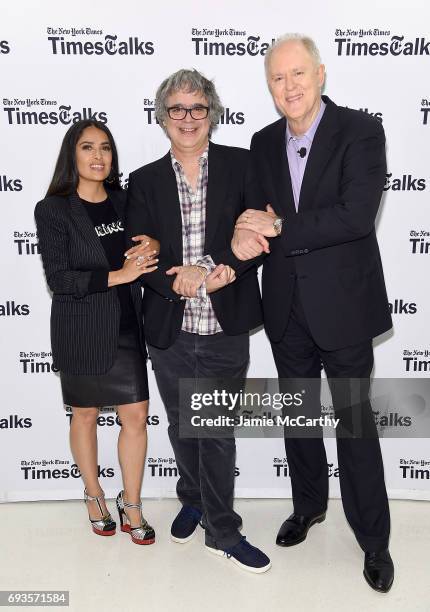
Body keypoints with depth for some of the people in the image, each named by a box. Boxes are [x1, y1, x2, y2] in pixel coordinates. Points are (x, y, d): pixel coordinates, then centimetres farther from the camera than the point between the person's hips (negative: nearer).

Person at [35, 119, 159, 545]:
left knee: (136, 416, 3)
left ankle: (131, 504, 22)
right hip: (81, 331, -3)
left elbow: (142, 249, 16)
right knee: (85, 415, 13)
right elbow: (58, 279, -14)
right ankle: (94, 495, 35)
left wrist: (152, 248, -7)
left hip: (126, 328, 4)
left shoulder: (124, 202, 6)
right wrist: (117, 275, -21)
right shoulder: (53, 210, -7)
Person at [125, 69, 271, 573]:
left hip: (225, 330, -2)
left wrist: (210, 268, -21)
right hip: (168, 331, 2)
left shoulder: (241, 165, -1)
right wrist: (181, 282, -20)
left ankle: (222, 531, 26)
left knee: (219, 433, 8)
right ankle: (193, 500, 45)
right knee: (181, 428, 19)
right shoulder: (145, 181, 3)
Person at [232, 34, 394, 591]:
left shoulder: (360, 131, -10)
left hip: (342, 302, -5)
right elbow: (258, 213, 7)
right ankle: (309, 504, 42)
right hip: (286, 306, 5)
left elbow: (358, 215, -22)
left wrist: (280, 228, -18)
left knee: (354, 421, 6)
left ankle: (373, 539, 25)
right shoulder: (264, 143, 7)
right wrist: (244, 235, -16)